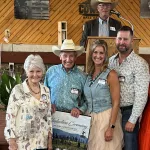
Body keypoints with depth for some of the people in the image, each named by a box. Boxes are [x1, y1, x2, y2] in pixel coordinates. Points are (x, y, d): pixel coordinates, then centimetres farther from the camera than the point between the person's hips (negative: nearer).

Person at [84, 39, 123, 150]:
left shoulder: (111, 75, -10)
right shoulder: (89, 75, 7)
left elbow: (116, 103, -13)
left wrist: (111, 128, -17)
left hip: (106, 118, -5)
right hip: (90, 118, 5)